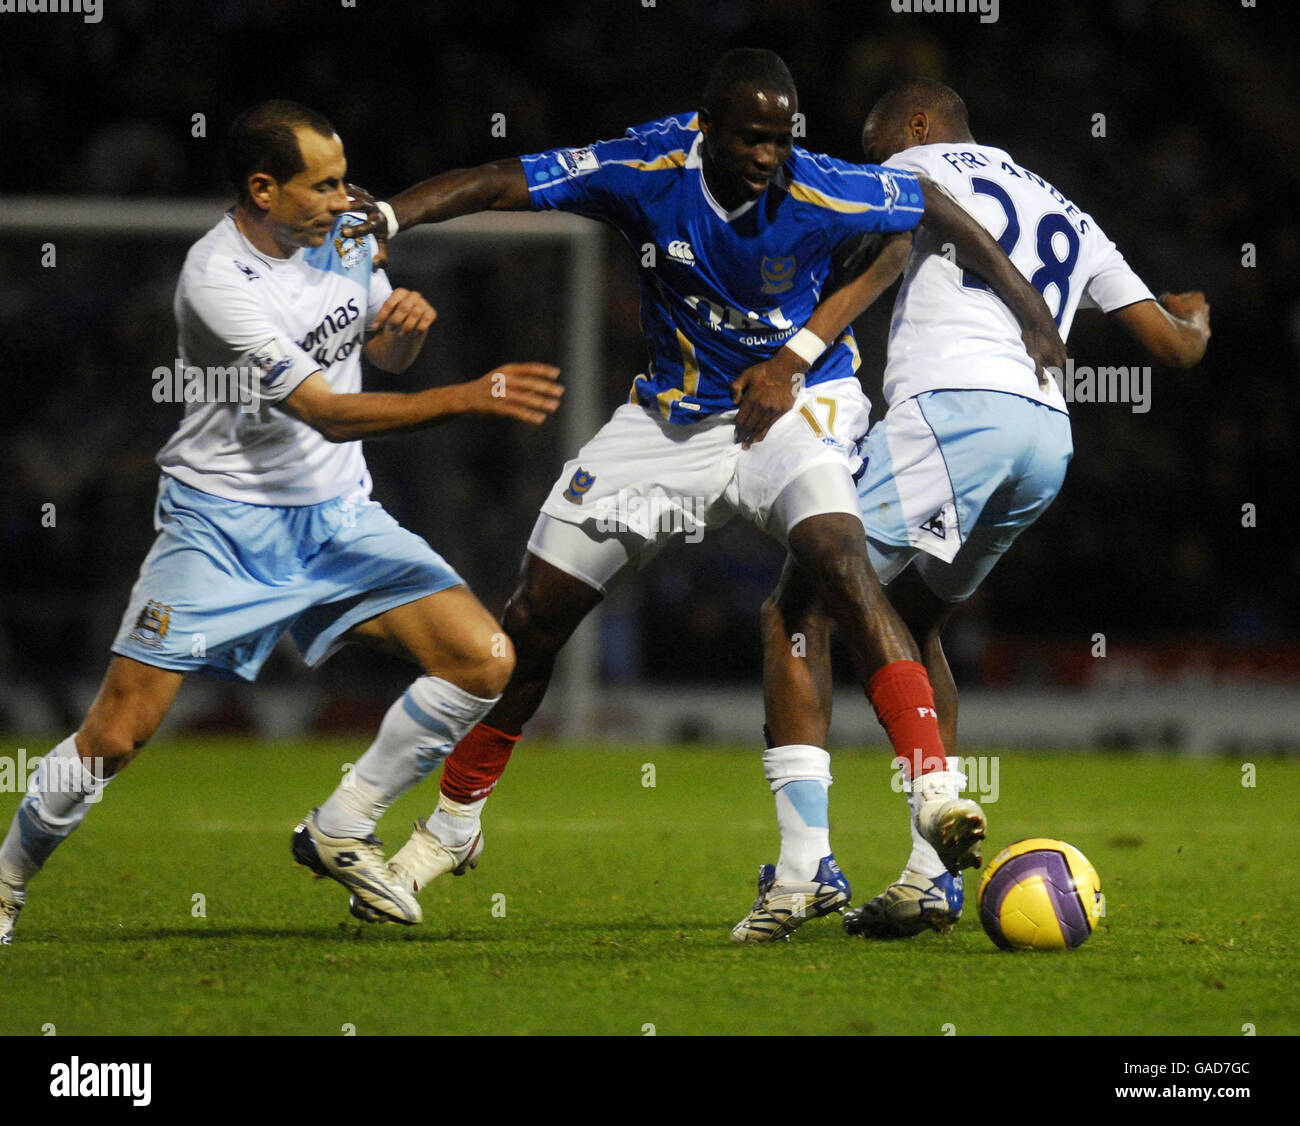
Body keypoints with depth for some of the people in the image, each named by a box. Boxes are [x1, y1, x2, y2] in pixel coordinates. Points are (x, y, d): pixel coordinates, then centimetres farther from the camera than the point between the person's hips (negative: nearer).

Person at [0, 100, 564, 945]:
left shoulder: (341, 232, -1)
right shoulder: (218, 279, -23)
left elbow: (383, 351, 18)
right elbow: (326, 412, -27)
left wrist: (407, 321, -7)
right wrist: (470, 398, -34)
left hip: (339, 516, 6)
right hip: (222, 520, -6)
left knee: (485, 661, -10)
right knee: (117, 735, -11)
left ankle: (340, 831, 7)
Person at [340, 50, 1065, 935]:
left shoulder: (820, 192, -22)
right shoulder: (647, 168, -20)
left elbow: (934, 208, -6)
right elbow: (497, 185, -21)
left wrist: (1031, 313, 1)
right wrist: (386, 219, -36)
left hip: (793, 402, -3)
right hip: (673, 414, 3)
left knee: (840, 560, -33)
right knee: (535, 619, 5)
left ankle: (936, 791, -35)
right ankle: (456, 822, 26)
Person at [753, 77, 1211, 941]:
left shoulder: (921, 164, 15)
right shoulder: (1070, 218, 32)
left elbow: (879, 266, -6)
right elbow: (1177, 345, 34)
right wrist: (1194, 315, 59)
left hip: (951, 408, -7)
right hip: (1049, 432, 7)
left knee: (799, 613, -2)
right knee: (910, 623, 24)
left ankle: (805, 860, -16)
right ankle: (935, 874, 11)